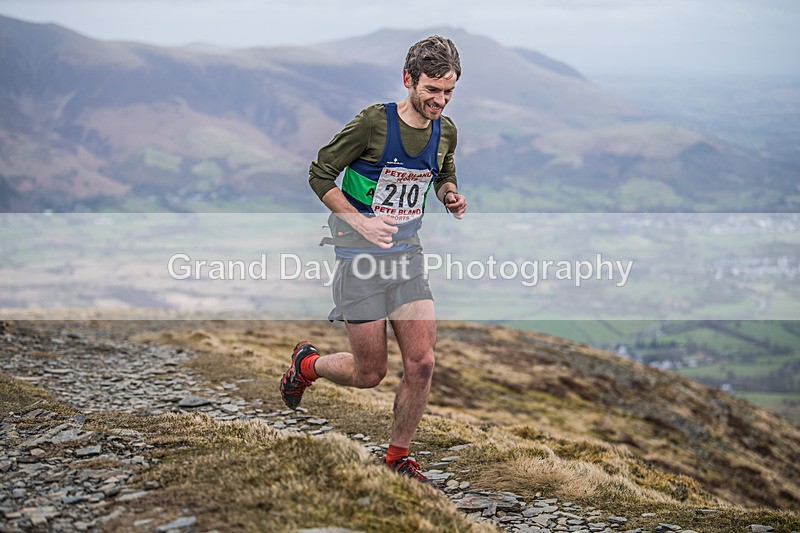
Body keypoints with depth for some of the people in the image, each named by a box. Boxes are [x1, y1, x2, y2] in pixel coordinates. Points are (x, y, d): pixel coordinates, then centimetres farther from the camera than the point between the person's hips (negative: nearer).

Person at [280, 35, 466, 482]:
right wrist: (361, 222, -19)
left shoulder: (445, 131, 2)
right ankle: (306, 364, 34)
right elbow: (320, 175, -10)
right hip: (362, 257, -5)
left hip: (408, 253, 5)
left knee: (422, 362, -4)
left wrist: (452, 195, -1)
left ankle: (398, 457, 17)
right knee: (370, 373, 1)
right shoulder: (374, 122, -16)